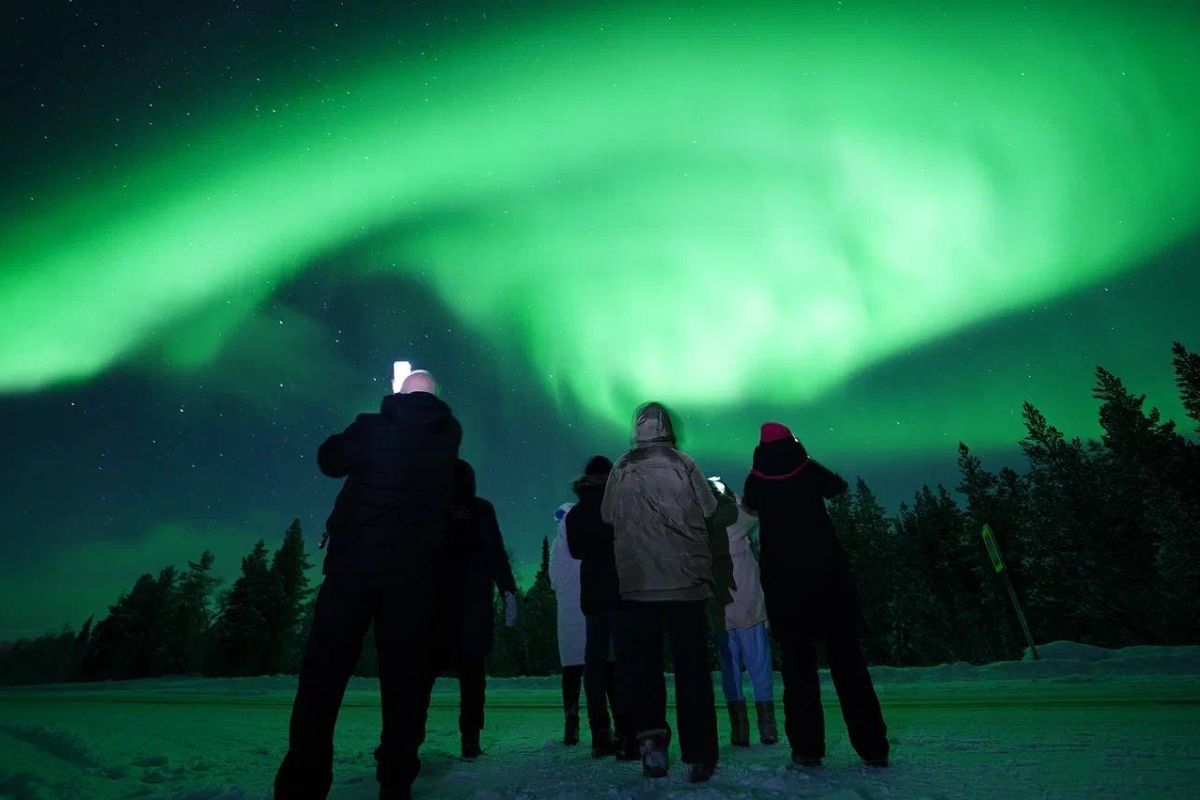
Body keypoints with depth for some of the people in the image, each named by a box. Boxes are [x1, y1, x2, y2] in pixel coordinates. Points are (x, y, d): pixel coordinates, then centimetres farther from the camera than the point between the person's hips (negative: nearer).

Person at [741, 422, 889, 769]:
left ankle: (807, 749, 9)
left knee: (798, 665, 8)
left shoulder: (757, 482, -2)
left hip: (783, 584, 0)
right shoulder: (810, 471, -2)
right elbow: (838, 486, 19)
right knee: (848, 663, 10)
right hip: (829, 576, 1)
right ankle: (873, 747, 15)